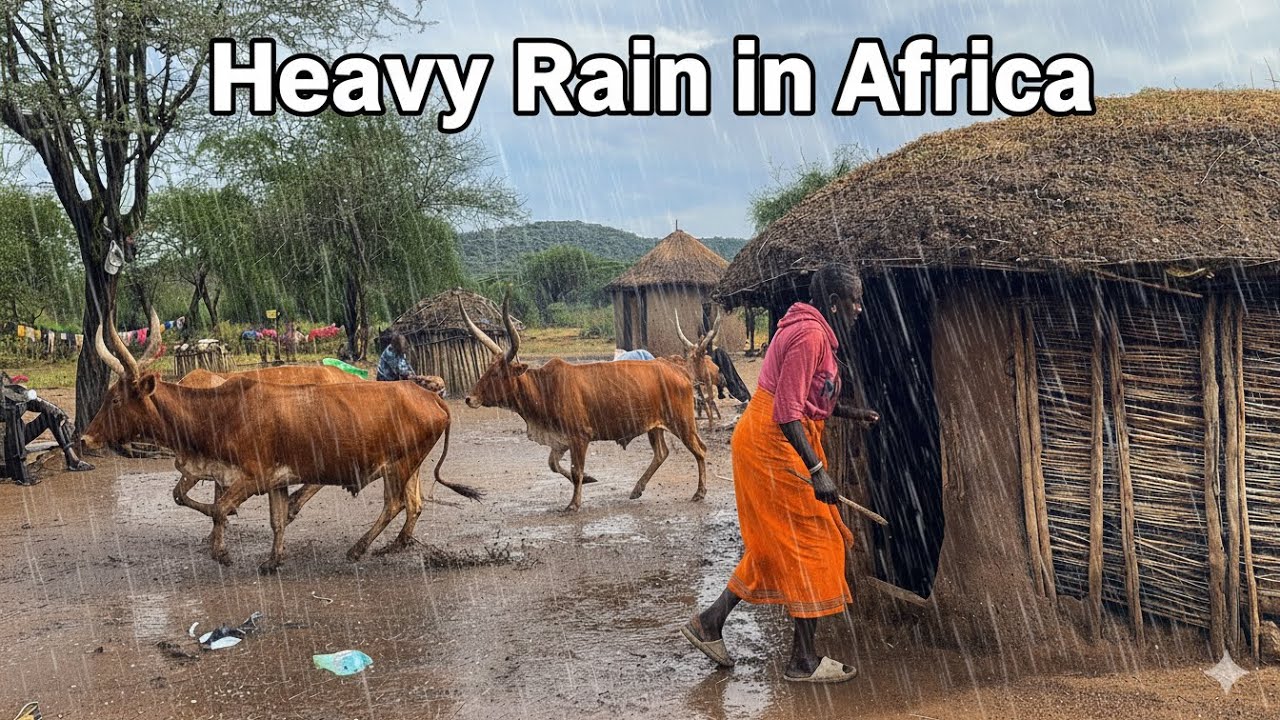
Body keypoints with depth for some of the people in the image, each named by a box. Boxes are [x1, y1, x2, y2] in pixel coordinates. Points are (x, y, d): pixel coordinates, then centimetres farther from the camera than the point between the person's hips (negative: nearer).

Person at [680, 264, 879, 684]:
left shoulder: (813, 331, 15)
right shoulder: (809, 334, -18)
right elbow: (787, 412, -24)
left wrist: (853, 413, 20)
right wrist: (817, 470, -25)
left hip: (764, 444, 11)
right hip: (774, 447, -11)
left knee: (777, 545, 16)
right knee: (809, 544, -1)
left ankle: (709, 624, 22)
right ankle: (804, 661, 10)